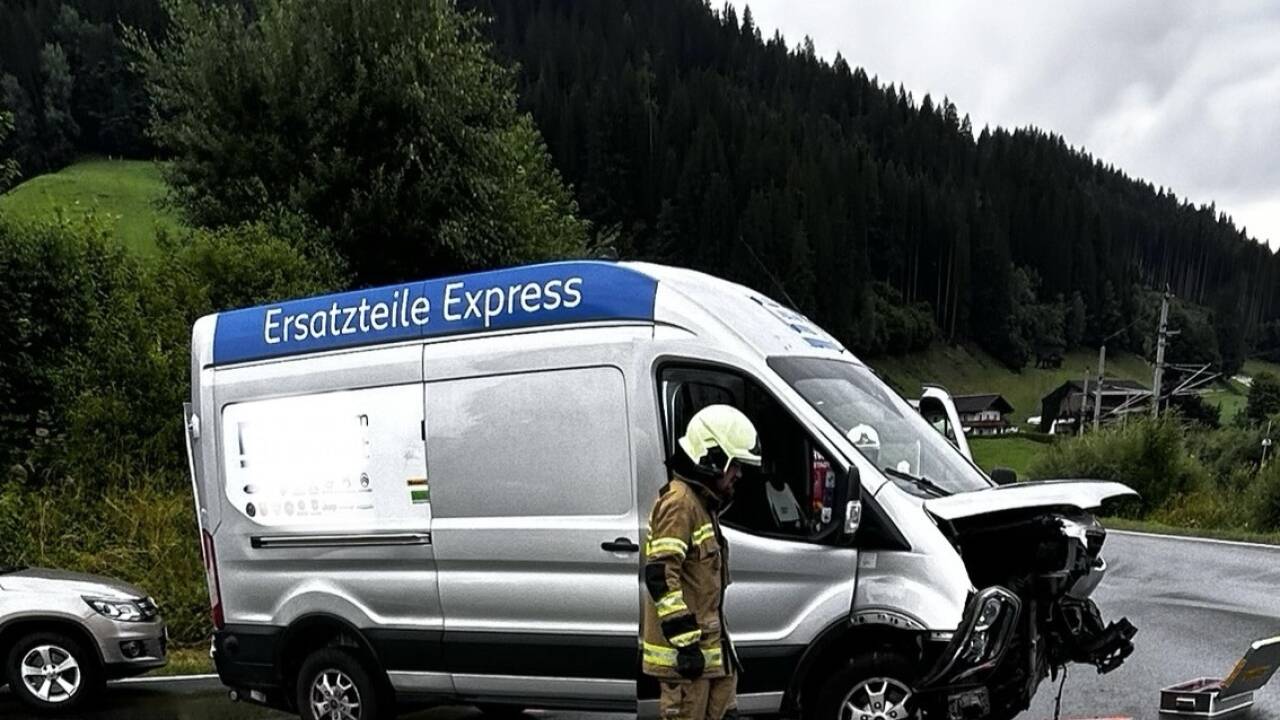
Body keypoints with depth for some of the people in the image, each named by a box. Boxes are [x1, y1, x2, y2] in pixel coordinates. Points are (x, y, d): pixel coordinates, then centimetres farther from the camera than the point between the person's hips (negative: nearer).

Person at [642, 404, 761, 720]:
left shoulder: (702, 502, 17)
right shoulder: (679, 502, -16)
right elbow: (659, 575, -23)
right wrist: (685, 642, -23)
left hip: (710, 645, 10)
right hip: (685, 652, -10)